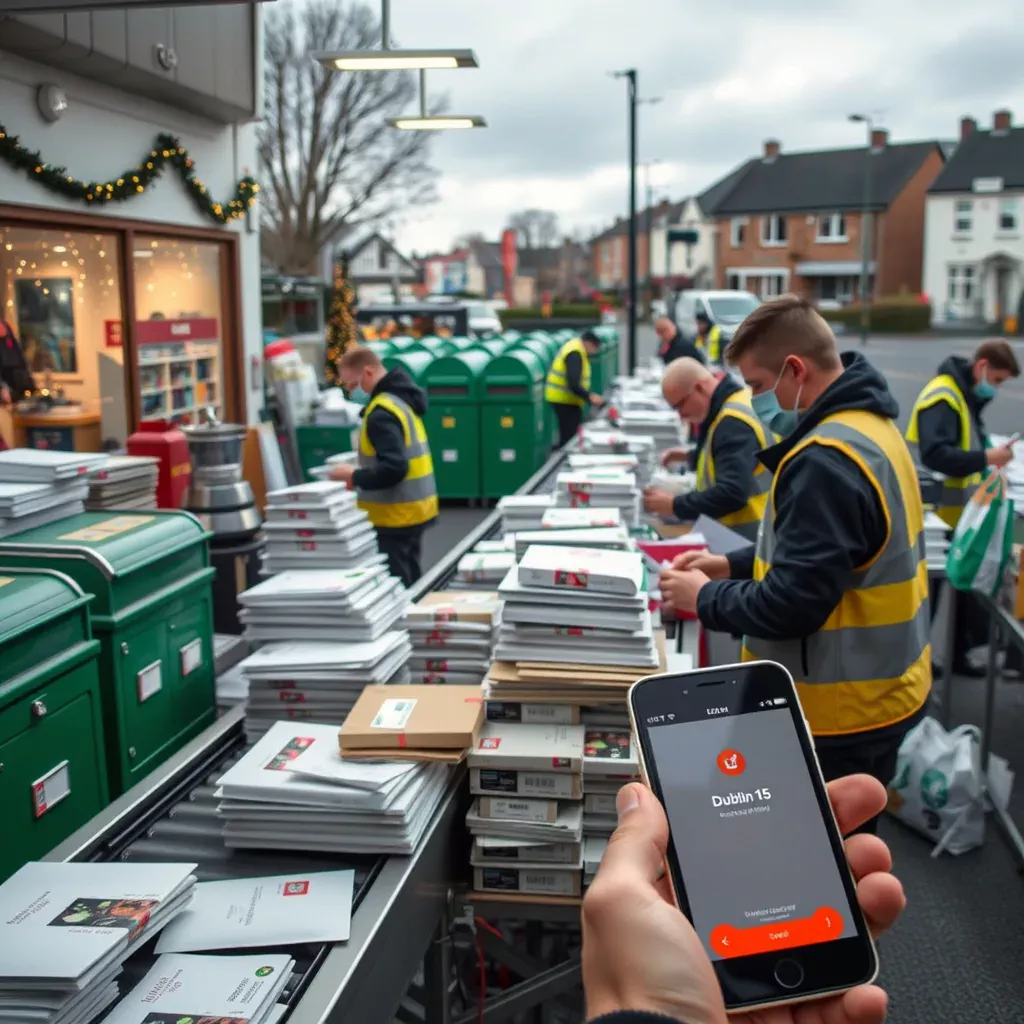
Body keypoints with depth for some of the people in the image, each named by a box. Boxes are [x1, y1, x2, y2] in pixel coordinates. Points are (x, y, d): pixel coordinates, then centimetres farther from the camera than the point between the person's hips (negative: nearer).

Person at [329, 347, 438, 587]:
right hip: (414, 510, 10)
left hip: (395, 516, -10)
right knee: (410, 587, 17)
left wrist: (354, 477, -14)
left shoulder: (381, 412, -19)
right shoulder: (400, 399, 11)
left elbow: (393, 468, -28)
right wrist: (361, 476, 9)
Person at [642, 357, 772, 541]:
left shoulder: (735, 421, -22)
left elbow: (732, 492, -29)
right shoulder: (725, 405, 10)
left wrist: (674, 506, -22)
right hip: (736, 535, 10)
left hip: (746, 539, -10)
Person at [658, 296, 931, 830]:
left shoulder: (826, 461, -27)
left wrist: (705, 598, -11)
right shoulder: (867, 426, 6)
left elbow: (792, 604, -27)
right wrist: (736, 564, 10)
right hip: (877, 691, 10)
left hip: (841, 712, -10)